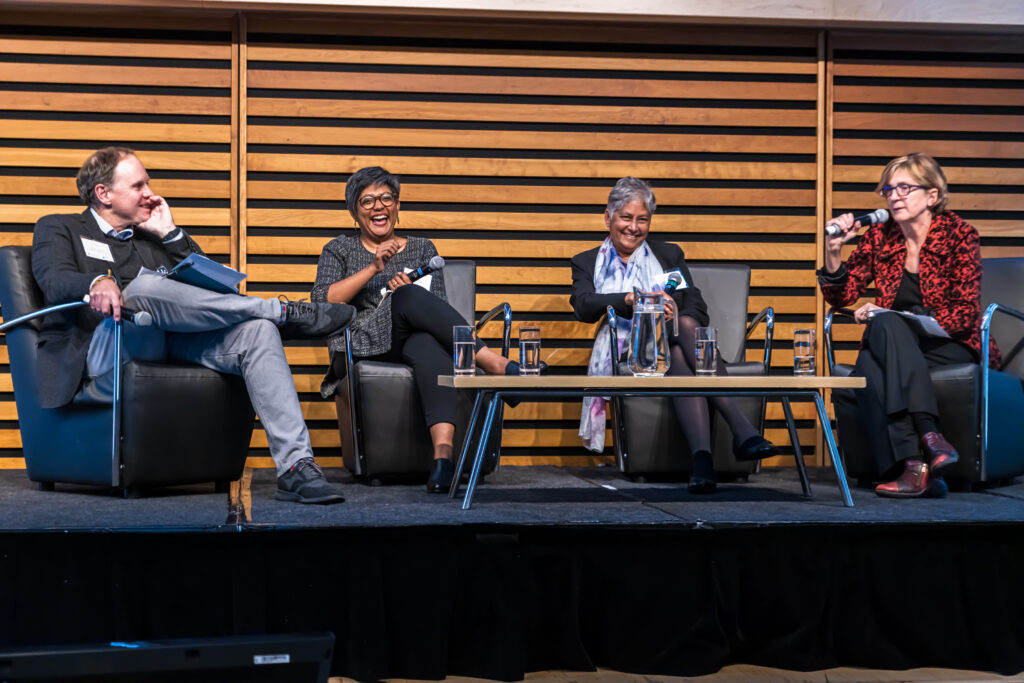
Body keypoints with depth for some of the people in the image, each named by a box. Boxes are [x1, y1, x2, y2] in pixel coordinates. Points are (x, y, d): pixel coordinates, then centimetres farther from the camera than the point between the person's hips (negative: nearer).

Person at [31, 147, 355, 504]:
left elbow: (207, 284, 22)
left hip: (170, 348, 5)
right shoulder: (58, 229, 17)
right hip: (100, 364, -5)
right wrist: (98, 282, -28)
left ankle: (296, 468, -33)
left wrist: (171, 234, 13)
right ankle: (283, 312, -22)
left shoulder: (152, 238, 31)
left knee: (257, 330, -21)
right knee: (144, 285, -35)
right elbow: (55, 282, -6)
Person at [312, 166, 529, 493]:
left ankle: (443, 451, -61)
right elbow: (322, 302, 0)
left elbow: (438, 308, 13)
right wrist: (374, 268, -8)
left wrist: (408, 291, -8)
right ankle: (493, 362, -44)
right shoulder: (340, 250, 19)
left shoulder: (422, 248, 24)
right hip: (364, 344, -1)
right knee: (409, 297, -34)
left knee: (429, 344, -40)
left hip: (413, 341, 1)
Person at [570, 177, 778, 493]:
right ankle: (742, 430, -54)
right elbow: (583, 306, -3)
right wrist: (631, 300, -21)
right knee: (680, 358, -35)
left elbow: (697, 308, 12)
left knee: (686, 324, -36)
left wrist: (677, 321, -13)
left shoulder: (669, 254, 25)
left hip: (670, 344, 2)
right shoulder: (587, 263, 19)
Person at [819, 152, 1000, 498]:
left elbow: (965, 314, -11)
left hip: (952, 346, -3)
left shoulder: (960, 235, -4)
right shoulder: (880, 236, 6)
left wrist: (894, 319, -19)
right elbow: (841, 297, 8)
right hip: (892, 344, 3)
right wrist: (833, 251, -10)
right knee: (868, 369, -33)